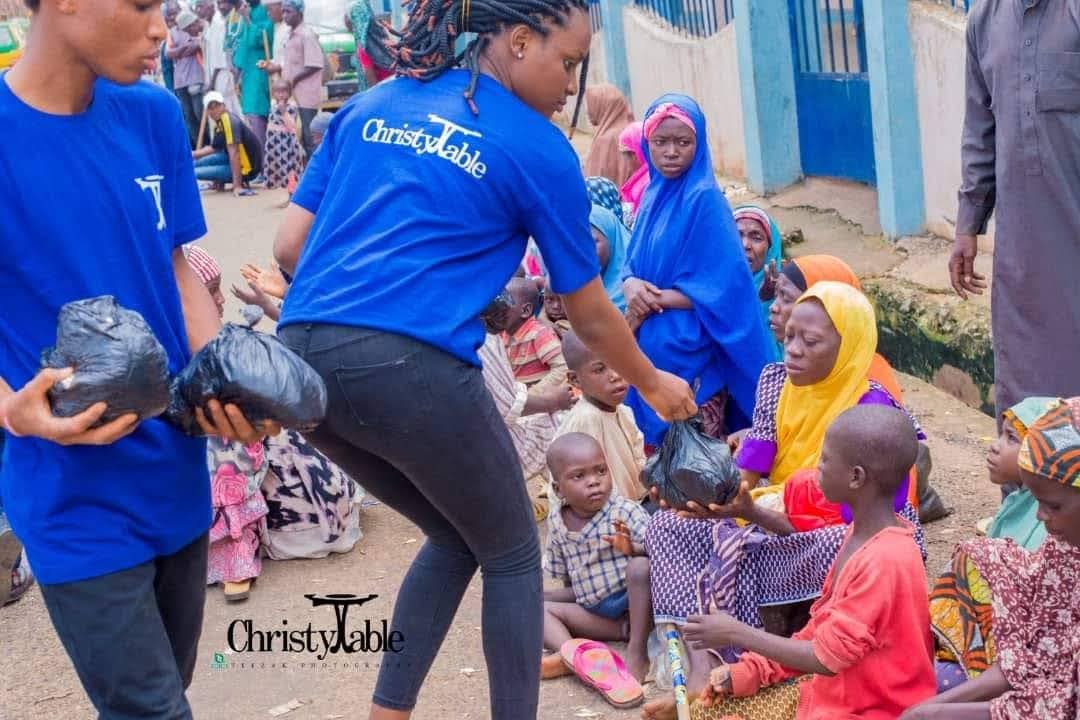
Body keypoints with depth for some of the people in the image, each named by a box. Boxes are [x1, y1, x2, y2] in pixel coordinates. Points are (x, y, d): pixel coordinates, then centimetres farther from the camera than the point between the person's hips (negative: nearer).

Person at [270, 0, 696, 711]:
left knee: (456, 539, 26)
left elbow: (289, 246, 15)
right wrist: (654, 384, 31)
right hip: (411, 366, -6)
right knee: (512, 553, 18)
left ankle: (389, 712, 25)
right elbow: (590, 314, 15)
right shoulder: (536, 148, 6)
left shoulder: (372, 106, 20)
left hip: (301, 358, 6)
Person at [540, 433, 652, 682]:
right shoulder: (557, 524, 2)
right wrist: (542, 596, 0)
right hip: (594, 612, 5)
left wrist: (633, 548, -38)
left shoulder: (626, 512, -13)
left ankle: (637, 649, -30)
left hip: (634, 603, -5)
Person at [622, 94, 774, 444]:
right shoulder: (655, 193, 9)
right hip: (649, 344, 7)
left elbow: (719, 287, -17)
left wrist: (654, 299, -14)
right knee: (656, 448, 13)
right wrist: (631, 285, -12)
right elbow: (634, 262, 11)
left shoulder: (705, 199, -13)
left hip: (689, 348, -7)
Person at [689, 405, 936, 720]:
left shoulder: (885, 560, -27)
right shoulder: (861, 534, 3)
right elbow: (822, 623, 11)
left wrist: (738, 634, -16)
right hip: (832, 690, 9)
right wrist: (752, 671, 2)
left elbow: (828, 657, -24)